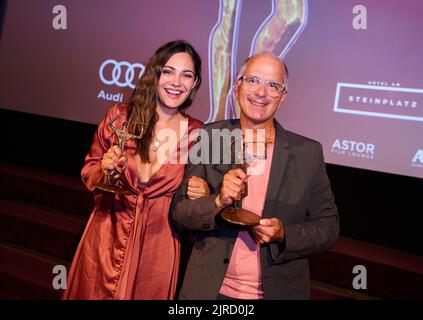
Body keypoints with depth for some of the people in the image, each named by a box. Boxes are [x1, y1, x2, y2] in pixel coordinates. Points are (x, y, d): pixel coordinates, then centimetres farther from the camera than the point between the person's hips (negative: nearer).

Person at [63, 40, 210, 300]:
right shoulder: (120, 116, -6)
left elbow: (196, 190, 6)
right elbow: (89, 171, 4)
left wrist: (202, 193, -15)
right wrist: (105, 169, -16)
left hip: (157, 247, 0)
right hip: (107, 241, 1)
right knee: (94, 293, 17)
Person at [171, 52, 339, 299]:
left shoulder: (309, 153, -5)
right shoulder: (208, 138, -5)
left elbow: (328, 227, -2)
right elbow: (179, 213, -5)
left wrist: (284, 234, -19)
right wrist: (218, 202, -22)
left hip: (279, 290, 0)